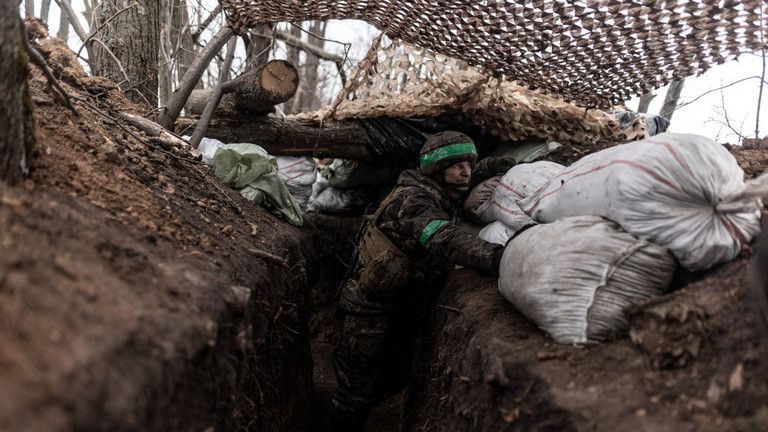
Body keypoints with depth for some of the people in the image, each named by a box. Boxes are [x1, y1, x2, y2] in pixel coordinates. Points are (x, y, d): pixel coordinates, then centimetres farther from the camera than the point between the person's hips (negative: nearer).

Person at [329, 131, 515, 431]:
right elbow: (442, 239, -44)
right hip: (371, 308, -9)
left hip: (402, 312, 9)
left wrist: (486, 172, 0)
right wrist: (494, 257, -61)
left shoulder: (442, 197, 2)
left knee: (394, 381, 21)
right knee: (358, 391, 0)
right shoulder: (412, 199, -25)